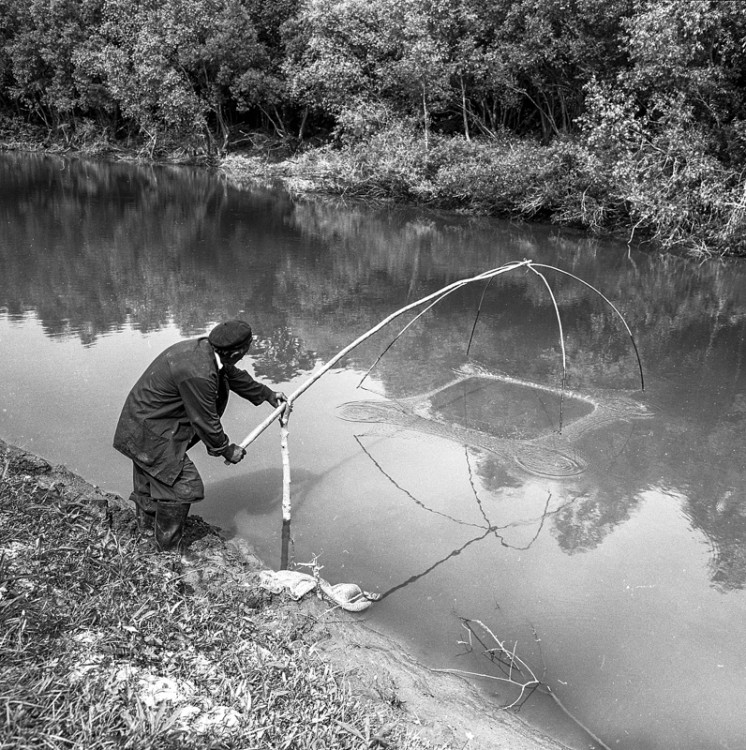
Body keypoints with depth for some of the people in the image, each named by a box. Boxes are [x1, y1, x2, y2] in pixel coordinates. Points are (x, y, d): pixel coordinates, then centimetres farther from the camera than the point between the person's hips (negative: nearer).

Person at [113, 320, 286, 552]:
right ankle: (168, 551, 11)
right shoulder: (198, 374, -34)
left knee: (151, 479, 29)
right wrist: (227, 450, -5)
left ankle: (146, 523, 52)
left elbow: (233, 375, 15)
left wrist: (267, 394, 26)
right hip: (150, 434, -10)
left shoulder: (202, 348, -3)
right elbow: (205, 422, -21)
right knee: (184, 486, -4)